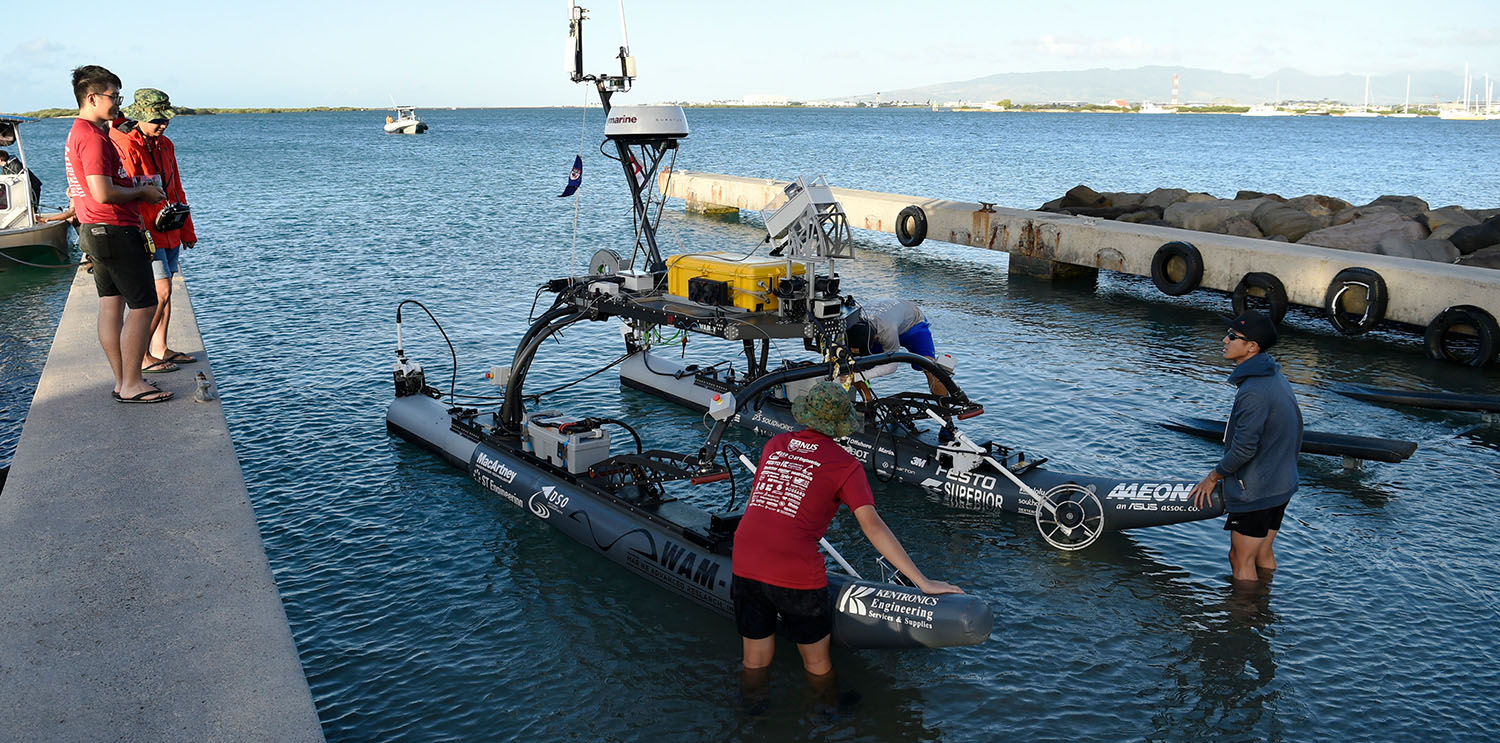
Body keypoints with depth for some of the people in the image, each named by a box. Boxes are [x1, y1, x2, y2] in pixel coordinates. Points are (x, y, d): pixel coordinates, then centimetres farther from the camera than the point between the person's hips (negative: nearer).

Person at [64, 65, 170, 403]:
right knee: (143, 306, -7)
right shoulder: (93, 137, -17)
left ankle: (122, 381, 16)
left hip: (94, 232, 11)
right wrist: (142, 192, -9)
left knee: (111, 305, 11)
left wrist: (134, 186, 18)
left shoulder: (77, 134, 17)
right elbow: (103, 193, -24)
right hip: (114, 231, -11)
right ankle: (131, 385, -3)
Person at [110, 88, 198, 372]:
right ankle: (141, 356, -3)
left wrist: (187, 230, 19)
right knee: (161, 292, -11)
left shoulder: (164, 145, 13)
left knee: (164, 290, 13)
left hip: (169, 231, 8)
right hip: (146, 232, -8)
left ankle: (160, 348, 24)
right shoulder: (125, 146, -14)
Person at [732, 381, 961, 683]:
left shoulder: (775, 445, 14)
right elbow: (873, 527, -8)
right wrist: (923, 582, -6)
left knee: (754, 666, 22)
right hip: (797, 573, -5)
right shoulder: (845, 465, 0)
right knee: (818, 668, 18)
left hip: (744, 565, 5)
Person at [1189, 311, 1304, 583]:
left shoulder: (1254, 392, -25)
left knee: (1242, 561, 3)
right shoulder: (1276, 378, 8)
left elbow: (1243, 448, -23)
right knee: (1263, 555, 20)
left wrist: (1213, 477, -8)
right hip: (1282, 484, 9)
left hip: (1255, 491, -9)